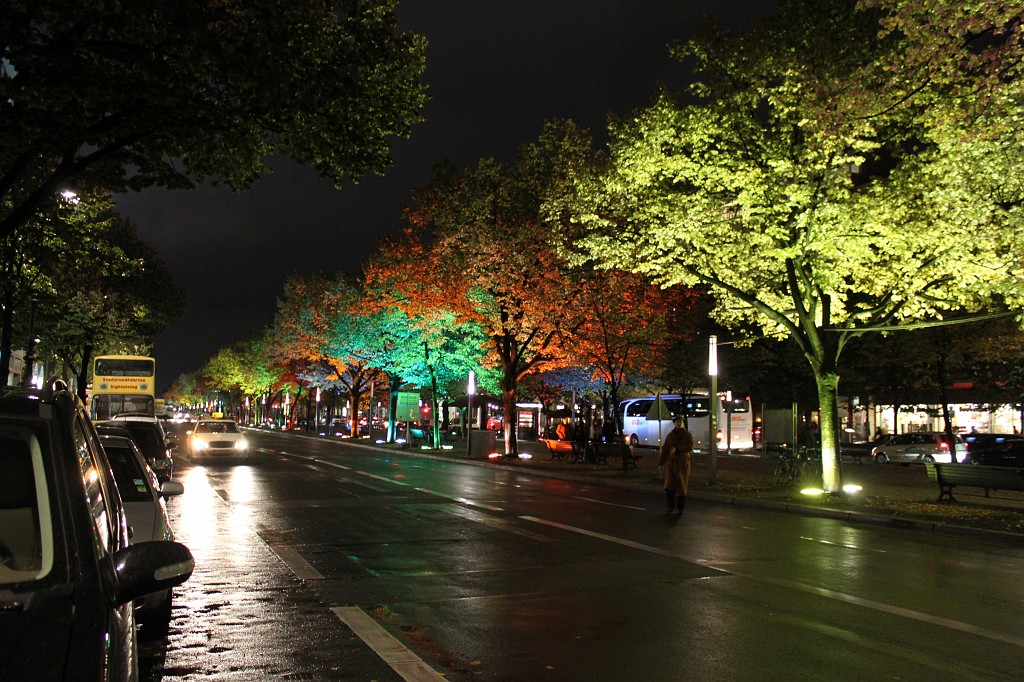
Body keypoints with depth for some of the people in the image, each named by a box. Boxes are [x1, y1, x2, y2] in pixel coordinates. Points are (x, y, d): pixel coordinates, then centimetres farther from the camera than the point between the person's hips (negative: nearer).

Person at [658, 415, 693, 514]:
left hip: (683, 462, -2)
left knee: (682, 486, 3)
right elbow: (665, 450, 9)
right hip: (671, 462, 2)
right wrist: (661, 463, 6)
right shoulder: (670, 435, 9)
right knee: (669, 486, -7)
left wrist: (677, 449, -19)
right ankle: (670, 506, 3)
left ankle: (680, 507, 16)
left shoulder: (688, 435, 2)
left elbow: (690, 448, -13)